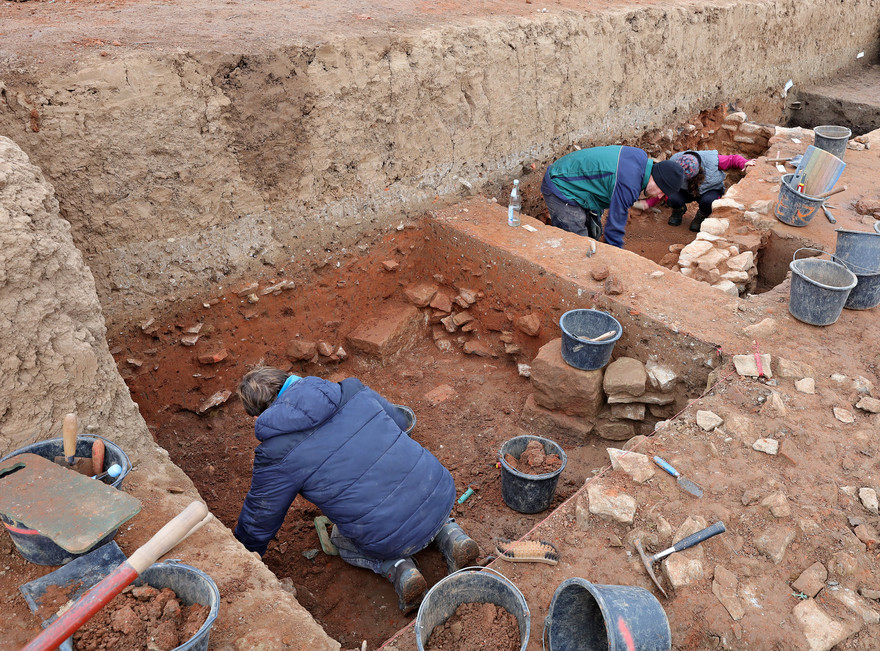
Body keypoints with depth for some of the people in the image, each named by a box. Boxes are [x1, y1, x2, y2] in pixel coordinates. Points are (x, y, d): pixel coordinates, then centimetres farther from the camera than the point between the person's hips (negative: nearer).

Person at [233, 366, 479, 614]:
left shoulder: (275, 454, -9)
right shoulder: (351, 390, 1)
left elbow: (260, 518, 8)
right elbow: (399, 420, 21)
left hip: (394, 538, -4)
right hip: (442, 494, 4)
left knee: (342, 540, 30)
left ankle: (397, 568, 4)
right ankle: (450, 535, 15)